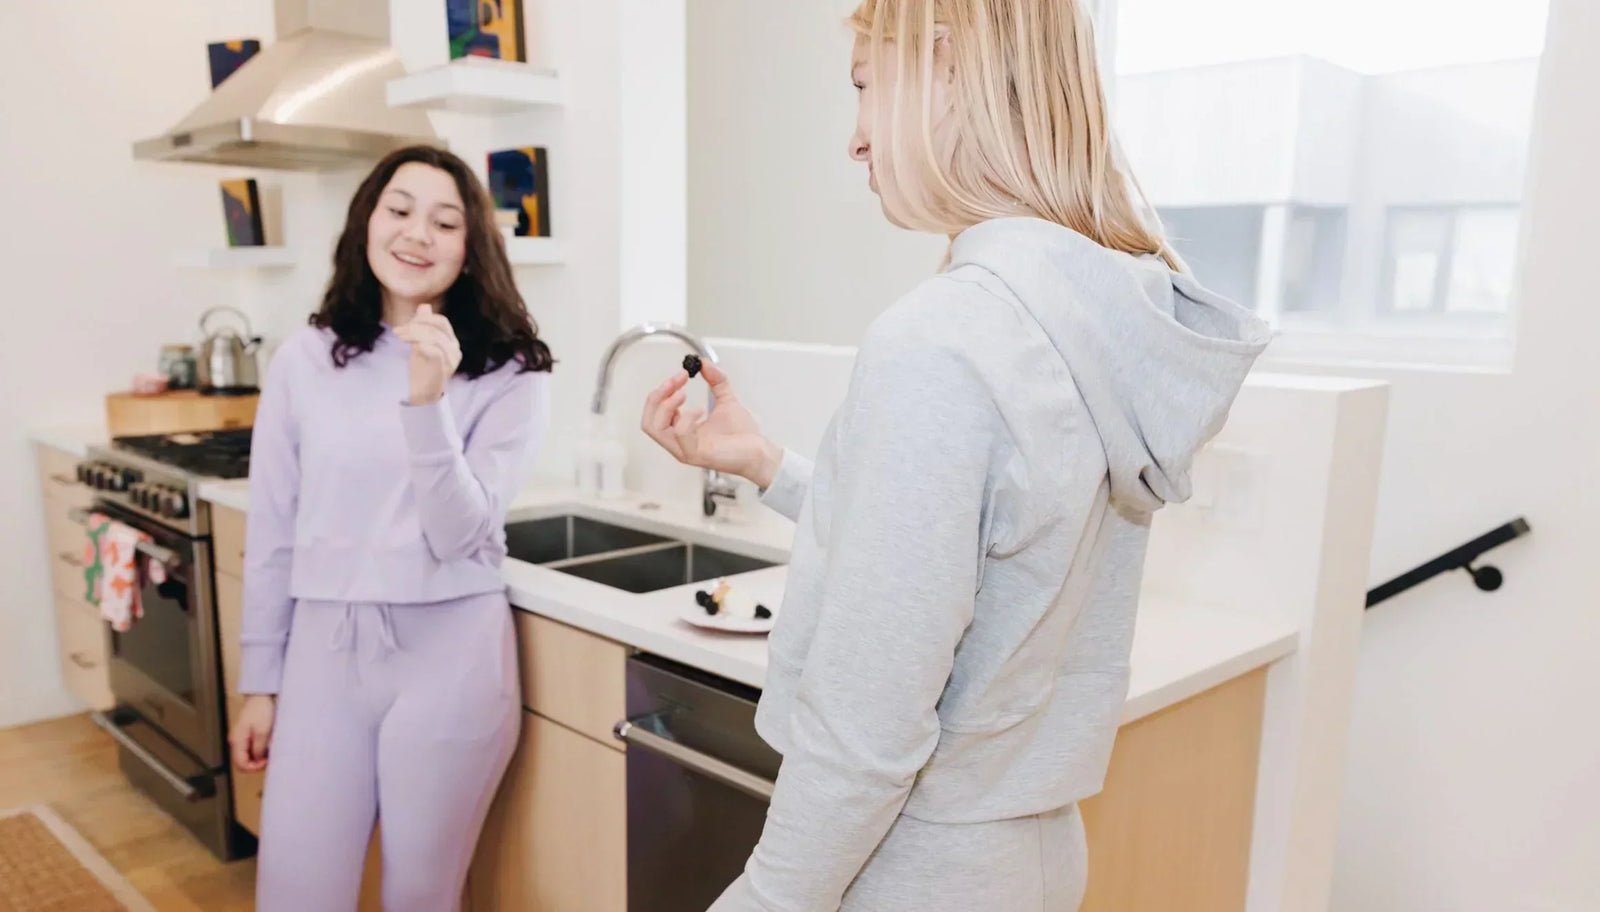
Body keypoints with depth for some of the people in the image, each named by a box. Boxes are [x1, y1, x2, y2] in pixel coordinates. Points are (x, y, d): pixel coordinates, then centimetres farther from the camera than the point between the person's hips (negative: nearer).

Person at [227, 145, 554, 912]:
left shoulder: (509, 375, -5)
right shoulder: (303, 361, 2)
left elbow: (460, 535, -13)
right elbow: (272, 533, 7)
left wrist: (428, 402, -24)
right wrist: (260, 681, 9)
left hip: (450, 655, -2)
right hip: (324, 650, 2)